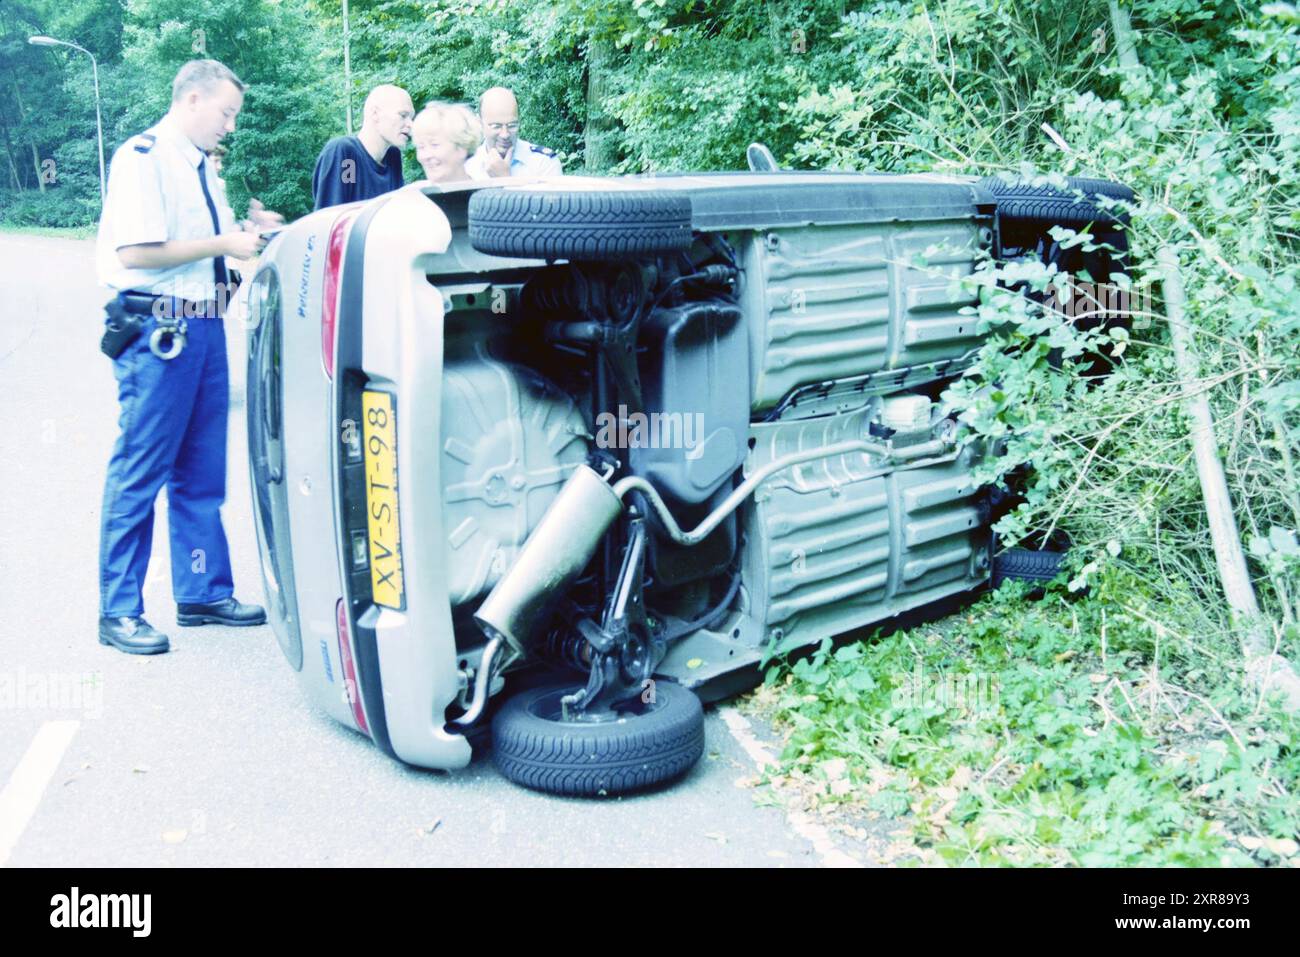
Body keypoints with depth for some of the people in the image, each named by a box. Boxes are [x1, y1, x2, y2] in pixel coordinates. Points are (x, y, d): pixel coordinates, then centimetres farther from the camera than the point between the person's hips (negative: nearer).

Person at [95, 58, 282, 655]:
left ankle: (203, 593, 24)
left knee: (201, 472, 13)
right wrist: (221, 244, -15)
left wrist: (246, 229, 6)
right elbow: (135, 252, -19)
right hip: (156, 330, -9)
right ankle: (118, 612, 8)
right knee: (138, 474, -2)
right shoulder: (142, 157, -10)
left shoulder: (201, 166, 17)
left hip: (204, 327, 9)